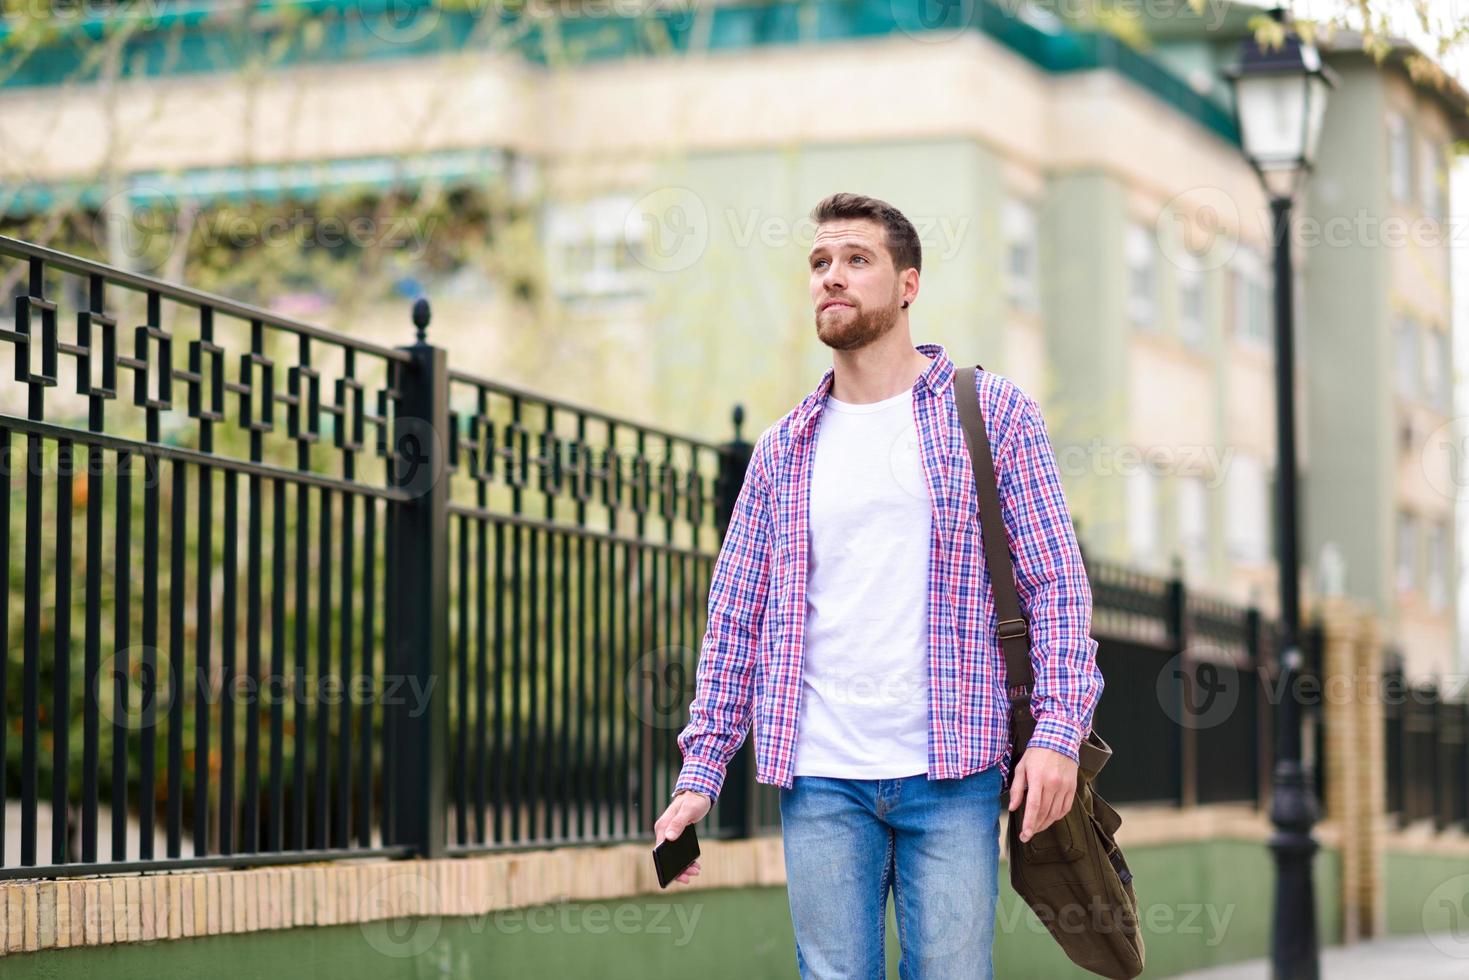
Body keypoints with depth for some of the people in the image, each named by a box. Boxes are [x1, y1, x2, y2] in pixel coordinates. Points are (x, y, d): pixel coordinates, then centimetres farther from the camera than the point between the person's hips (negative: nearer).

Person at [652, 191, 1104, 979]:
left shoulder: (994, 413, 4)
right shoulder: (782, 450, 12)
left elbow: (1056, 586, 0)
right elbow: (734, 619, 12)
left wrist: (1058, 730, -13)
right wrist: (700, 773, 3)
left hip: (953, 774, -2)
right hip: (820, 782, 2)